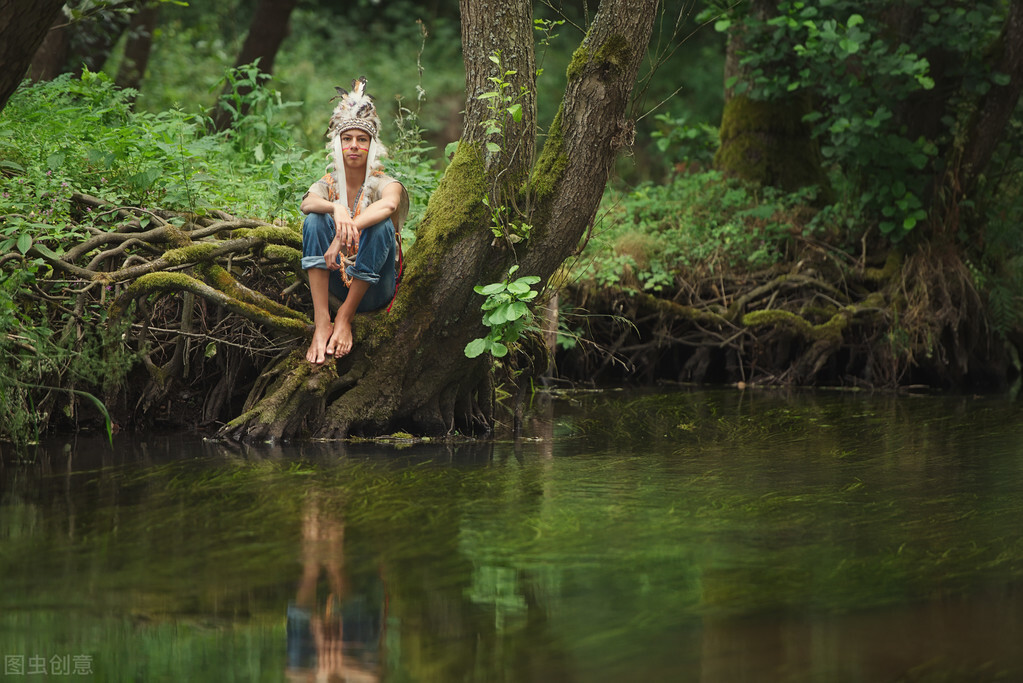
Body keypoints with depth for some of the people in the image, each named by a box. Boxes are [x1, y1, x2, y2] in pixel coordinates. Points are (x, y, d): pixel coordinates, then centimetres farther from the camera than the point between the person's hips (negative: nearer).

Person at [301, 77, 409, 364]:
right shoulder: (329, 184, 5)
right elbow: (306, 203, -21)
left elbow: (389, 204, -33)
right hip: (337, 283, 3)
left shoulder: (383, 184, -5)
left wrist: (343, 236, -45)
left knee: (382, 224, -28)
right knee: (315, 220, -21)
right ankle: (321, 322, -31)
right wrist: (335, 209, -44)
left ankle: (345, 316, -22)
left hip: (375, 288, -3)